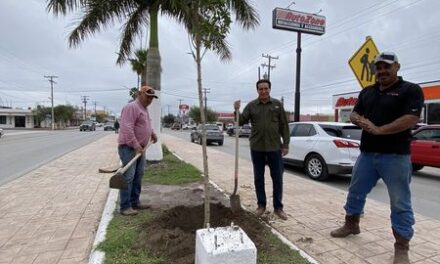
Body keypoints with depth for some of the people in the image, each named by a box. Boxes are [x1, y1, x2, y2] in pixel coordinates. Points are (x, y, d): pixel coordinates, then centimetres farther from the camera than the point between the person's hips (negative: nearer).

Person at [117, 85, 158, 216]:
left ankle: (134, 202, 21)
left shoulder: (144, 108, 17)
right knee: (128, 177, -8)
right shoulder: (131, 107, -14)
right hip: (129, 147, -10)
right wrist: (135, 145, -26)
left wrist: (153, 134, 34)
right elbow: (127, 128, -23)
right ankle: (125, 206, -2)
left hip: (140, 148, 10)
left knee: (138, 176, 12)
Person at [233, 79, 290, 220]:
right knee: (258, 178, 9)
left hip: (274, 147, 0)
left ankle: (278, 207, 19)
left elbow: (284, 126, 3)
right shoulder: (251, 105, 4)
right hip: (256, 147, 1)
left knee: (277, 178, 5)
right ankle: (261, 205, 24)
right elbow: (241, 121, 0)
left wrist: (286, 144, -2)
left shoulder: (277, 104, 3)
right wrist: (237, 111, -18)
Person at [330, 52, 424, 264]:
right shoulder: (367, 92, 14)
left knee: (400, 203, 4)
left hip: (395, 156, -5)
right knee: (355, 192, 15)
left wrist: (379, 130, -20)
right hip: (367, 153, 6)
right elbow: (354, 114, 12)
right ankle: (351, 225, 36)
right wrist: (361, 121, -10)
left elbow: (412, 119, -16)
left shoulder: (410, 90, -4)